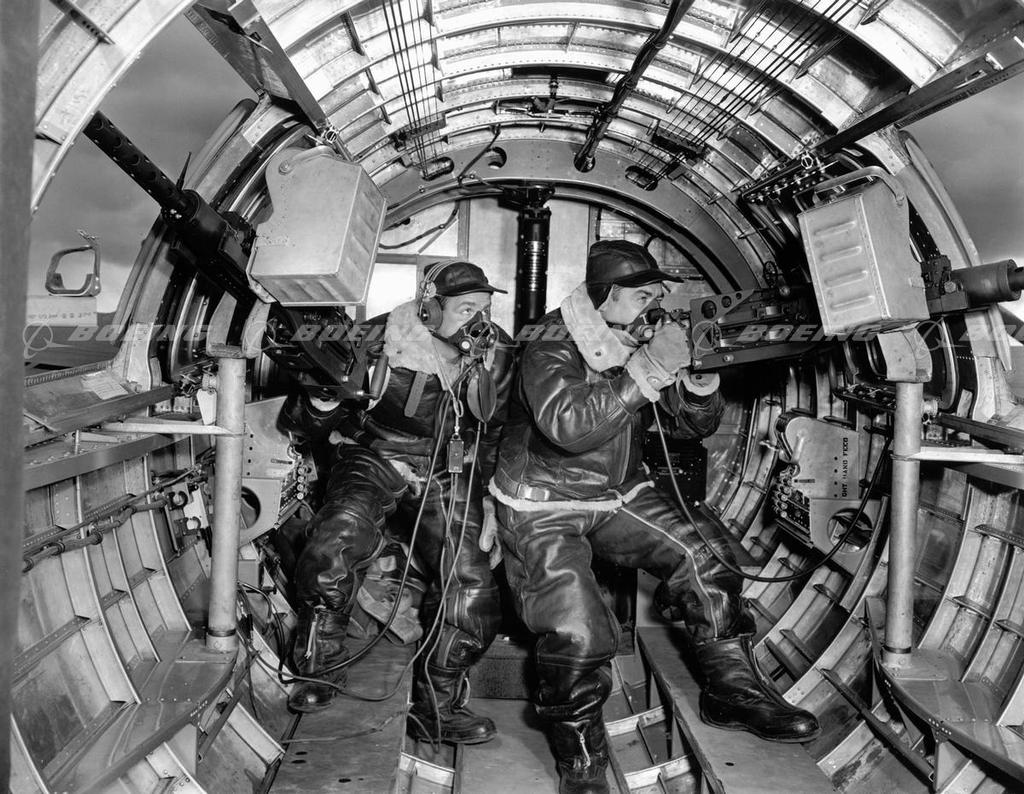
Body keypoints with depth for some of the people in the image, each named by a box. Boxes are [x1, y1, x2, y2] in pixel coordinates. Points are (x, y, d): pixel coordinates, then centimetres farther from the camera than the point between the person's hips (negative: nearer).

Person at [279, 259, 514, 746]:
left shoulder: (496, 354, -2)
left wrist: (480, 495, 11)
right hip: (376, 460, -3)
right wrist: (326, 394, -25)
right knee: (331, 550, -30)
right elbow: (300, 425, -5)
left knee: (472, 593, -11)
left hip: (448, 473, 3)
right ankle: (319, 672, -2)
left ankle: (435, 709, 11)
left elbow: (494, 432, 15)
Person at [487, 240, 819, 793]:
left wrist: (699, 378, -20)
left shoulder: (642, 341, 0)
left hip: (619, 494, 6)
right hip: (544, 508, -6)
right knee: (577, 632, -21)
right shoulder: (551, 347, -18)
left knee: (698, 554, -13)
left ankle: (733, 690, 7)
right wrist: (646, 369, -37)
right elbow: (569, 427, -36)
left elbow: (693, 426, 2)